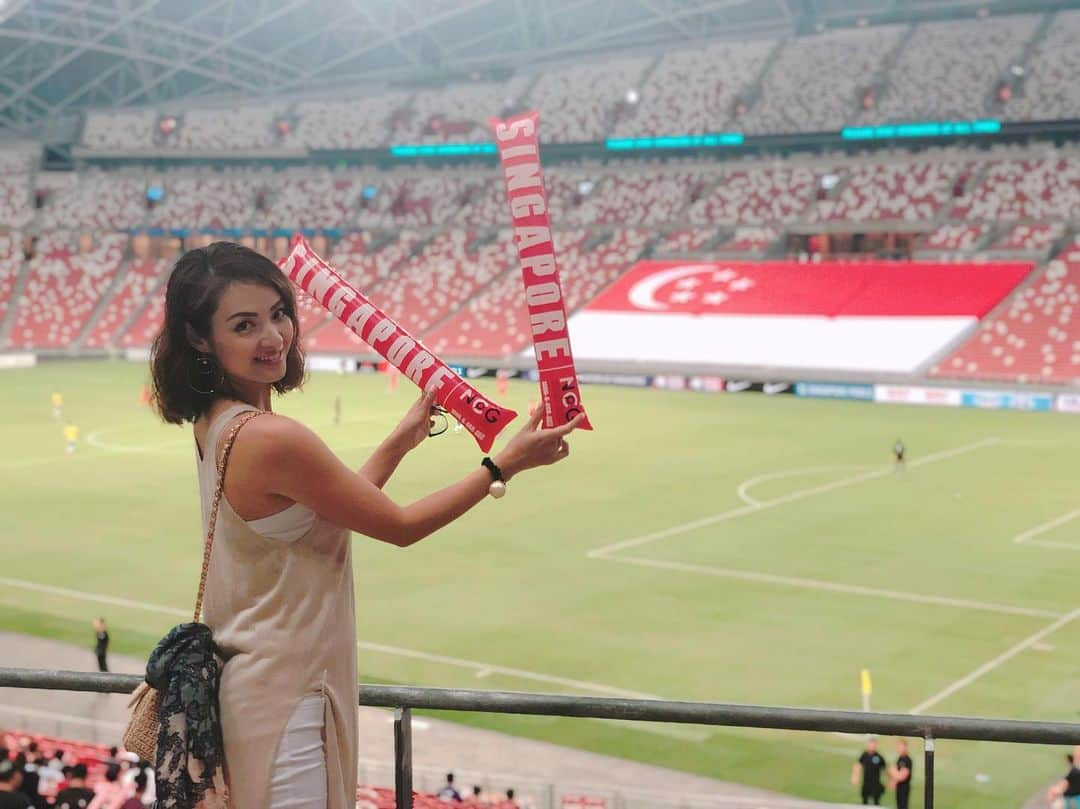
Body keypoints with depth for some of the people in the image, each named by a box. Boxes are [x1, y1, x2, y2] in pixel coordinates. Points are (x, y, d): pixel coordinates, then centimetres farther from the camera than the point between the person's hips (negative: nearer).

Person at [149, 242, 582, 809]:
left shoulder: (215, 423, 5)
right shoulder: (272, 439, -24)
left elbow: (337, 507, 13)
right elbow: (401, 526, -14)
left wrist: (404, 437, 14)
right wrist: (506, 464, -8)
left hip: (245, 673, 10)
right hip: (283, 695, -10)